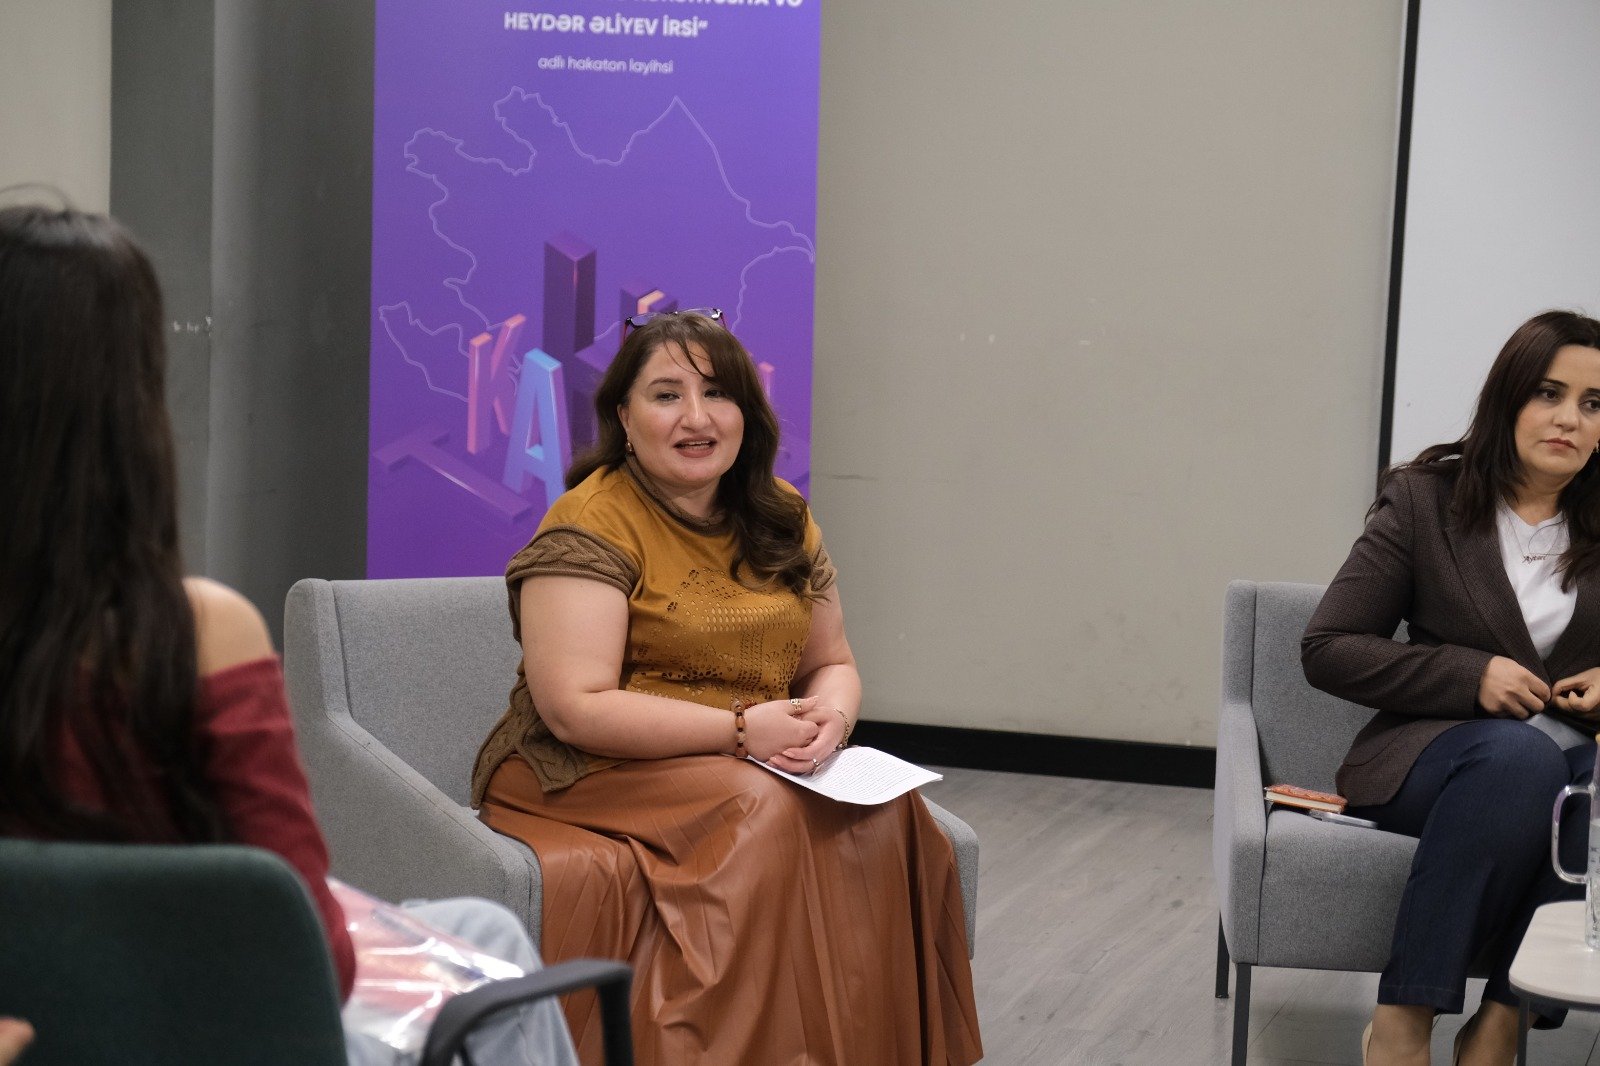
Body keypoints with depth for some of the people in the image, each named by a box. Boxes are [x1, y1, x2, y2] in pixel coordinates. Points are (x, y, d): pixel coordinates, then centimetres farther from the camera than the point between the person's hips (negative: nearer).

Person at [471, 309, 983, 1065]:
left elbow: (832, 662, 19)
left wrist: (832, 712, -7)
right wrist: (741, 729, -20)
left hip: (761, 769, 6)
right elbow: (575, 709, -17)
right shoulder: (591, 526, -10)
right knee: (764, 812, -34)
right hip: (592, 776, -6)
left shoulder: (781, 520, 12)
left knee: (887, 815, -24)